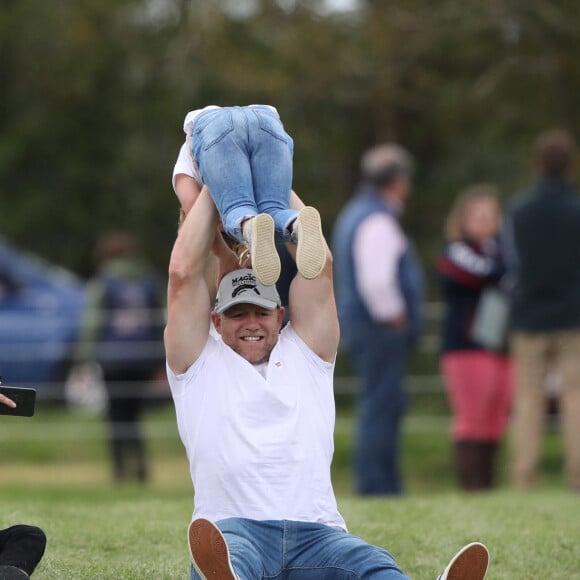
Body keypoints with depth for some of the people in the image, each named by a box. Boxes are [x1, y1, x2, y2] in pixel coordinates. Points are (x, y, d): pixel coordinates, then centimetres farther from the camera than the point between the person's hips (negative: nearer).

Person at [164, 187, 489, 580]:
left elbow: (320, 265, 19)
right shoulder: (200, 364, 21)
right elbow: (183, 272, 12)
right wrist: (210, 191, 21)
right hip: (234, 529, -2)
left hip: (313, 532, 2)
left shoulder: (304, 354, 27)